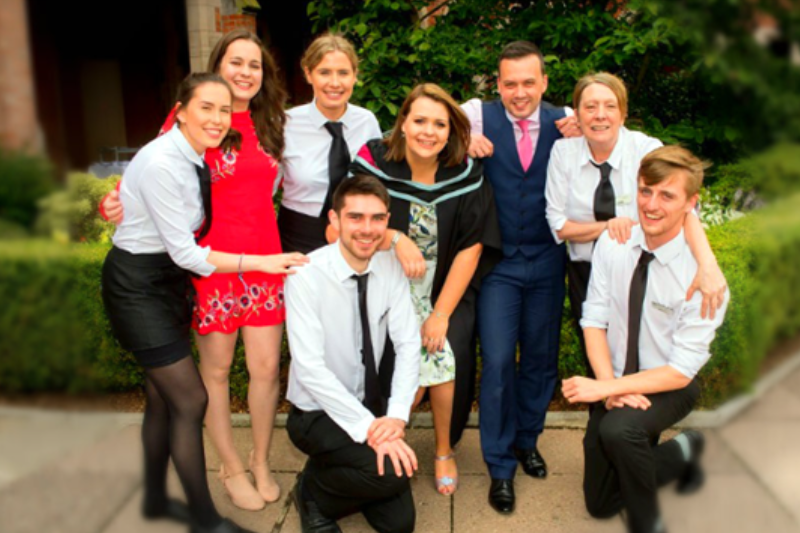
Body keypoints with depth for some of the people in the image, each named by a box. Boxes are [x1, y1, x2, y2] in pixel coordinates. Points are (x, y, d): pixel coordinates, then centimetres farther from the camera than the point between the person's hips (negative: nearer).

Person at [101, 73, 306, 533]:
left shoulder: (198, 157, 1)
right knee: (191, 400, -3)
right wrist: (261, 262, -23)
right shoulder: (162, 164, -24)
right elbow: (185, 252, -24)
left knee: (164, 397, 17)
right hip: (137, 284, -8)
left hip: (168, 279, 8)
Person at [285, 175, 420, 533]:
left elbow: (408, 345, -9)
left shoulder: (390, 268, -8)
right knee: (391, 473, -28)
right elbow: (310, 369, -27)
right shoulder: (307, 275, -23)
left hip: (370, 405, 5)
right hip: (318, 412, -5)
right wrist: (368, 427, -31)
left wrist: (396, 415, -23)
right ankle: (314, 491, 3)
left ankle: (342, 478, 29)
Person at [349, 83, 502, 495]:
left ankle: (444, 451, 12)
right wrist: (395, 239, -28)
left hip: (448, 290, 1)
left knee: (445, 357, -17)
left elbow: (471, 246, -8)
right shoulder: (374, 163, -13)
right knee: (414, 366, -20)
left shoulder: (466, 174, -9)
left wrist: (441, 313, -11)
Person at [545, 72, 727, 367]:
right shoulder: (564, 151, -8)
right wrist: (607, 226, -23)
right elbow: (558, 226, -7)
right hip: (585, 274, 2)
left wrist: (707, 263, -45)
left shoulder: (646, 149, -15)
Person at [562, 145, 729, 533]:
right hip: (614, 384, 4)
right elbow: (594, 321, -9)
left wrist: (607, 387, -29)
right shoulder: (613, 243, -12)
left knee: (619, 429, -38)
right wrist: (609, 385, -22)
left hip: (668, 387, -4)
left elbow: (680, 371, -21)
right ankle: (681, 452, 37)